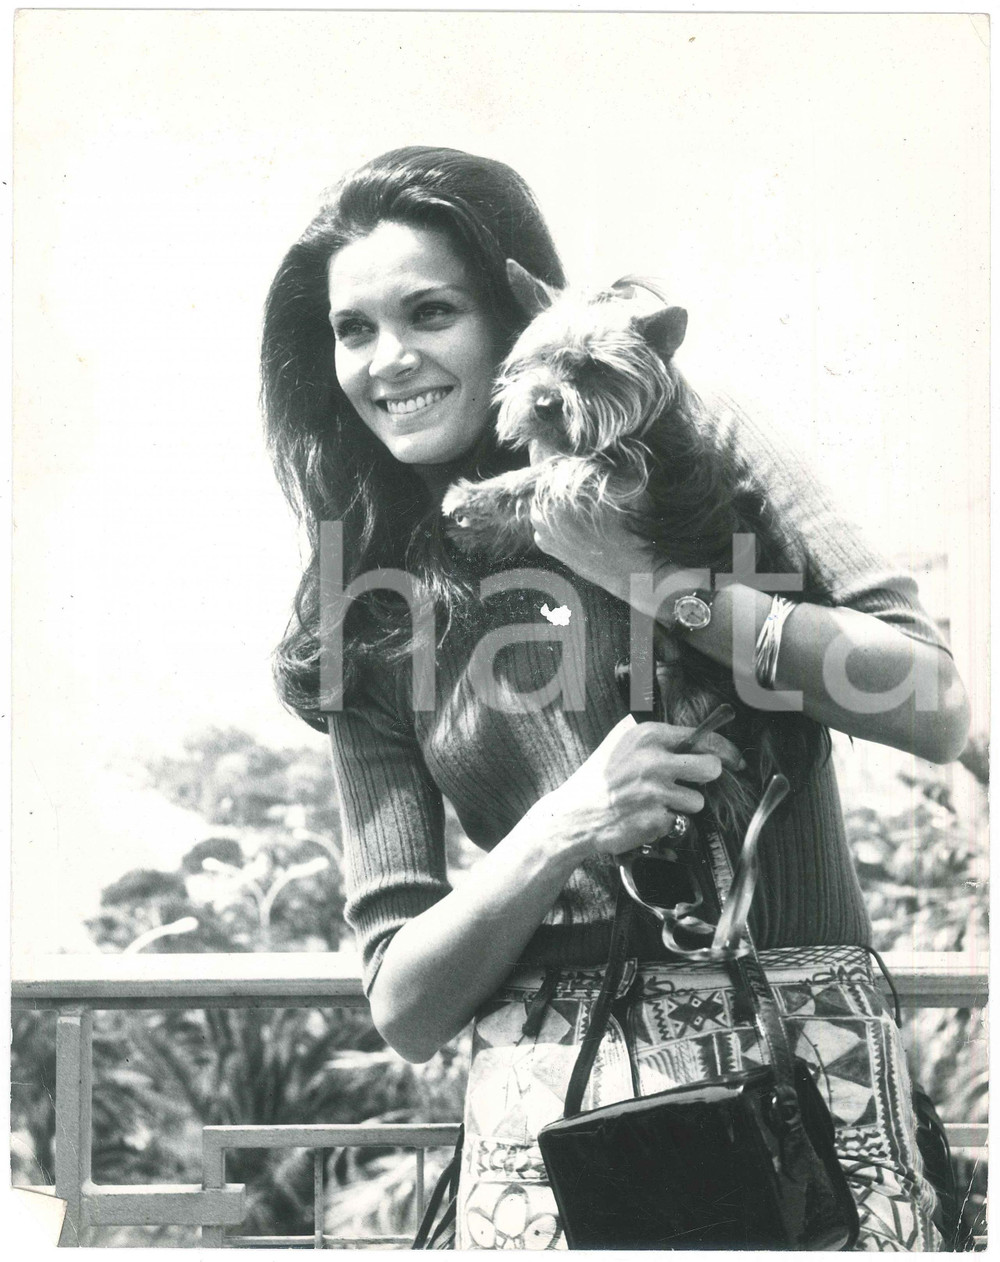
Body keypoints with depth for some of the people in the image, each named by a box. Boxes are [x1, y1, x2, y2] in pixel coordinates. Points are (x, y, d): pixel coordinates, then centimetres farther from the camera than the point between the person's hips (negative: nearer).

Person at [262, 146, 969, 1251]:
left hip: (802, 1052, -1)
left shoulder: (686, 448, 5)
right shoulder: (371, 630, 10)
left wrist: (646, 571, -12)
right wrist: (561, 834, -13)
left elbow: (938, 709, -6)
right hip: (542, 1107, 2)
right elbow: (403, 1006, 5)